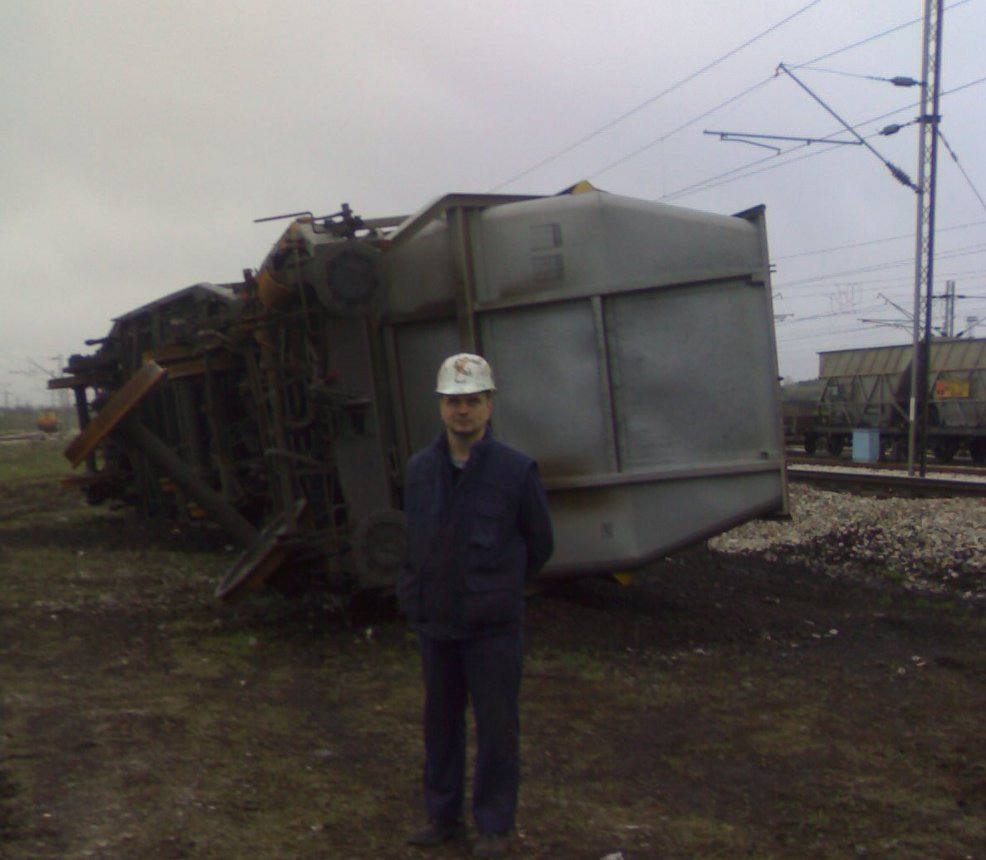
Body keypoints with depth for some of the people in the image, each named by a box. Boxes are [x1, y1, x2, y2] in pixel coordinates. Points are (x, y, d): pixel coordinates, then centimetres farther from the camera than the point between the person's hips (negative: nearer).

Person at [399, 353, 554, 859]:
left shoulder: (516, 470, -10)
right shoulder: (419, 469, 1)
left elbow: (540, 545, 2)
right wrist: (418, 594, 10)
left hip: (492, 626, -4)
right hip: (433, 621, 4)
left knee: (497, 726, 6)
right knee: (440, 721, 15)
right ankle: (443, 816, 32)